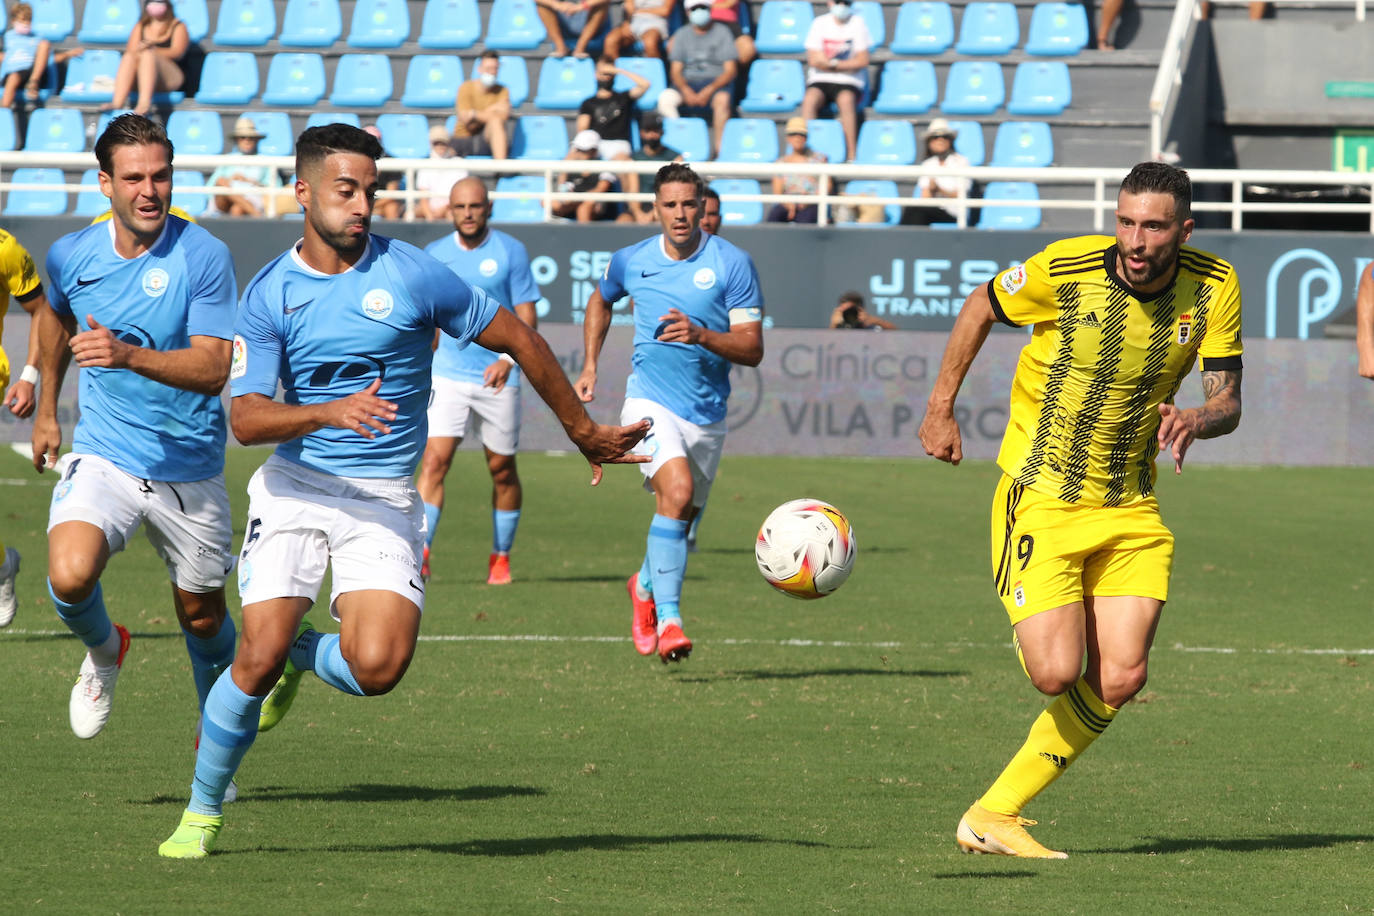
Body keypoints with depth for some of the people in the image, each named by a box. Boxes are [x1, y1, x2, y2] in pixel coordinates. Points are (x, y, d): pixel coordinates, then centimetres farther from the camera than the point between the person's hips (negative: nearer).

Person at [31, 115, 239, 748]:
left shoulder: (204, 256, -14)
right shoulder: (70, 256, -3)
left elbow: (214, 368, -22)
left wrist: (128, 355, -37)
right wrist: (47, 407, 25)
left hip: (191, 468, -1)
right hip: (103, 456, 1)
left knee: (202, 616, 11)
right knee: (69, 576, -25)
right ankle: (103, 653, 10)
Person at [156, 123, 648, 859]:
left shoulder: (411, 275, -5)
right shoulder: (268, 294, -1)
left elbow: (518, 340, 5)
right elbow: (245, 419, -9)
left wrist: (585, 433, 11)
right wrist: (332, 412, -27)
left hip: (384, 500, 0)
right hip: (294, 489, 1)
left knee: (378, 667, -21)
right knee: (259, 655, -14)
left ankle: (304, 653, 16)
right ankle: (202, 811, 8)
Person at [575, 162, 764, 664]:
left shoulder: (733, 264, -6)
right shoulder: (631, 261, 1)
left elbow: (752, 348, -10)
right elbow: (600, 302, 25)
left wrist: (700, 335, -27)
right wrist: (590, 366, 17)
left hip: (707, 413, 2)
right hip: (651, 402, -2)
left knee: (679, 519, 14)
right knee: (676, 491, -27)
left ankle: (645, 586, 47)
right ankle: (668, 618, -27)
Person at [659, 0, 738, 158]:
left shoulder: (722, 32, 5)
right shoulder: (682, 34, 13)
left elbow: (731, 70, -1)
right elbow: (675, 71, 7)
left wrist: (710, 90, -16)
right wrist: (686, 91, -14)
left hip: (716, 84, -3)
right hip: (688, 84, 3)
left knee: (722, 99, -37)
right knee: (666, 97, -28)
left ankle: (719, 148, -32)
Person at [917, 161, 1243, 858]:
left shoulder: (1214, 288, -6)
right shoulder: (1065, 267, -15)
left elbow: (1227, 401, -4)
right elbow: (981, 307, 4)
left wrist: (1195, 420, -28)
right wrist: (940, 407, 5)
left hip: (1130, 508, 4)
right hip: (1040, 501, -4)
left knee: (1120, 681, -8)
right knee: (1057, 674, -18)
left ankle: (993, 815, 6)